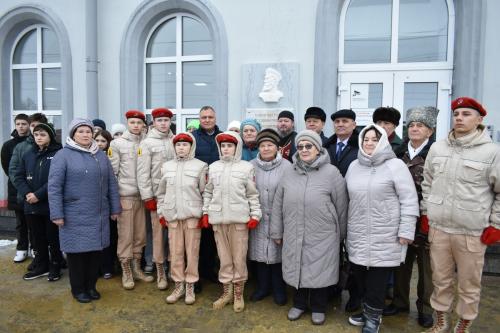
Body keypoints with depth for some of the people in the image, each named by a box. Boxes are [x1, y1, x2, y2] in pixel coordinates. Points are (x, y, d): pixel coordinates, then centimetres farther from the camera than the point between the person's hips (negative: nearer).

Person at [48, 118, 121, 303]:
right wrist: (57, 214, -13)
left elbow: (112, 183, 10)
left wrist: (115, 208, 8)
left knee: (96, 250, 11)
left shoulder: (101, 155, 9)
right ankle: (78, 289, 24)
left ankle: (91, 286, 28)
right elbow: (54, 186, -9)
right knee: (77, 251, 7)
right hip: (75, 216, -4)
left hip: (99, 215, 4)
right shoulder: (63, 155, -4)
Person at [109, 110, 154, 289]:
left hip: (142, 194, 3)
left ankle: (136, 268, 24)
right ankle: (126, 272, 16)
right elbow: (112, 172, -1)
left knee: (140, 234, 10)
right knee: (125, 234, 2)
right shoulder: (117, 143, 0)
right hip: (125, 195, -3)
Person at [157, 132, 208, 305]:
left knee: (192, 251, 4)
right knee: (175, 251, 9)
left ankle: (190, 285, 19)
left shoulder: (200, 166, -1)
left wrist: (204, 214, -5)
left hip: (192, 214, -3)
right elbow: (161, 192, 14)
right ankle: (179, 284, 23)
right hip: (172, 215, 3)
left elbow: (204, 192, -2)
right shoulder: (167, 166, 10)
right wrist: (161, 213, 9)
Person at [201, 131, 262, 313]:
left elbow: (252, 194, 1)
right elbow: (208, 192, 14)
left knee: (239, 257, 4)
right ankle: (226, 291, 25)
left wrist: (255, 214, -4)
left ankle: (238, 293, 20)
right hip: (218, 218, 3)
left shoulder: (246, 167, 0)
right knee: (224, 256, 11)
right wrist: (205, 213, 8)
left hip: (239, 218, -3)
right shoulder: (213, 167, 10)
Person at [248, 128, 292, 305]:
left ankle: (279, 289, 28)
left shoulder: (286, 166, -7)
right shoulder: (252, 165, 1)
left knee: (277, 253, 8)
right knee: (260, 252, 13)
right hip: (258, 217, 3)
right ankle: (263, 287, 32)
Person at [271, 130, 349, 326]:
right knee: (298, 270, 16)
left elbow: (341, 207, -3)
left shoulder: (331, 172, -9)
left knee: (319, 272, 11)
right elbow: (278, 205, 7)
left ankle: (318, 307, 35)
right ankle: (299, 303, 39)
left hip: (322, 237, -3)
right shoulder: (289, 173, 2)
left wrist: (341, 234, 3)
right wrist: (277, 232, 9)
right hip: (294, 236, 3)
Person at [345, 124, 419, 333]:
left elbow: (409, 200, -9)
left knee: (377, 280, 4)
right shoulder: (354, 166, 9)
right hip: (358, 235, 5)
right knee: (360, 277, 13)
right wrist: (346, 226, 15)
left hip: (385, 237, -5)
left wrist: (406, 231, -12)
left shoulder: (395, 165, -8)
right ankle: (367, 311, 34)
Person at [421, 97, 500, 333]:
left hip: (472, 232, -3)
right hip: (438, 228, 3)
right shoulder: (437, 148, 4)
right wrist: (425, 214, 12)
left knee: (469, 284, 12)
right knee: (440, 279, 16)